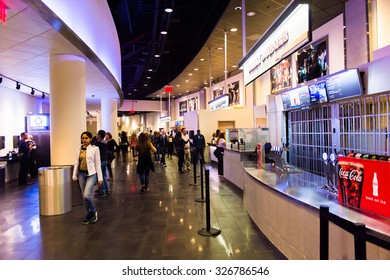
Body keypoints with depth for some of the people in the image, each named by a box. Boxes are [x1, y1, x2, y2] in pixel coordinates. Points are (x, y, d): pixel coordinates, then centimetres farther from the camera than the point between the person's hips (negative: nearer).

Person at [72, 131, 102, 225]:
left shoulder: (94, 149, -5)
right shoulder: (79, 149, 7)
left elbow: (97, 164, -5)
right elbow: (76, 162, 10)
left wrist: (100, 178, -6)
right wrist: (74, 175, 7)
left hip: (91, 174, -5)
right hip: (81, 174, 5)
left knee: (86, 195, -16)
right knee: (85, 197, 9)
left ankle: (93, 212, 9)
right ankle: (89, 215, 25)